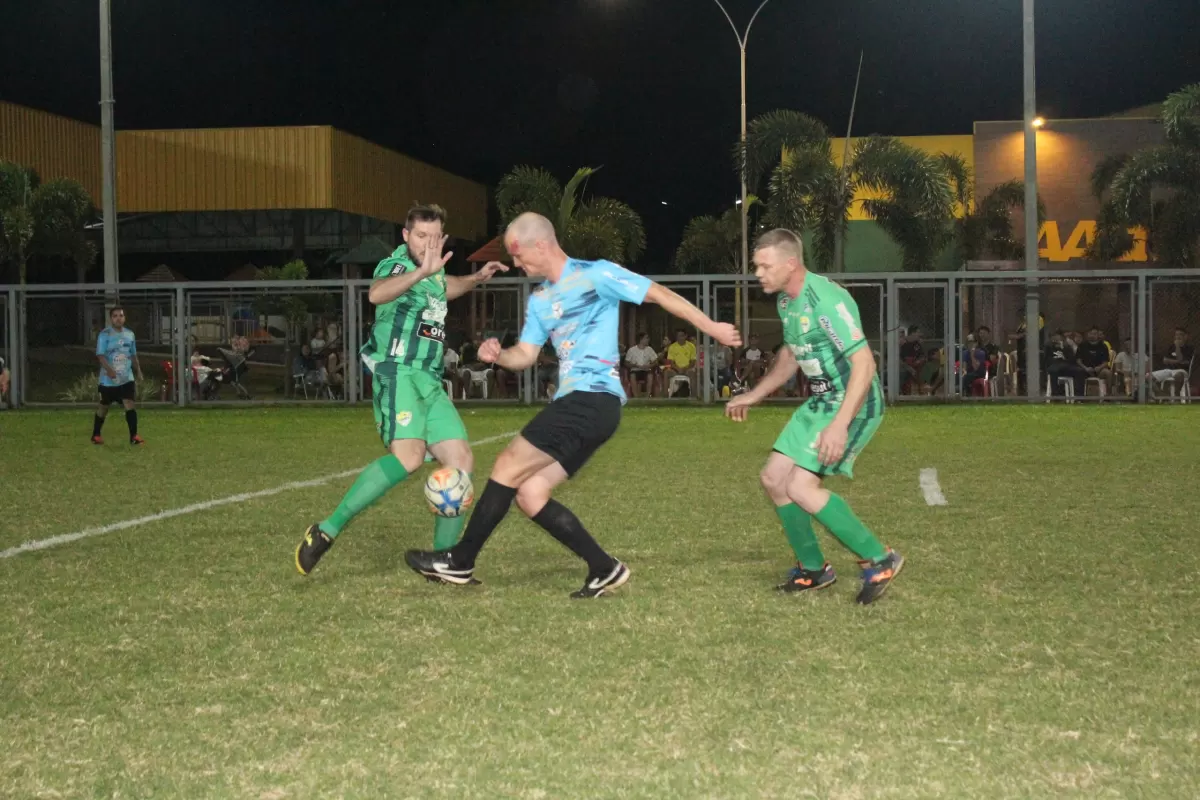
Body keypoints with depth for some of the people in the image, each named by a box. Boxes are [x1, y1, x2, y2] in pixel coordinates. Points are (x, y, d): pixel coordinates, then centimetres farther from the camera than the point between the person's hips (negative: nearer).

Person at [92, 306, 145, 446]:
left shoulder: (130, 334, 7)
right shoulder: (105, 334, -11)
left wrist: (139, 371, 13)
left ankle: (134, 436, -10)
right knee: (104, 407, 10)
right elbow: (100, 355, -18)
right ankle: (96, 435, 26)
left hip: (127, 378, 3)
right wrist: (109, 370, -32)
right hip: (108, 380, -3)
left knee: (129, 405, -11)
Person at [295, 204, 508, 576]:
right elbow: (376, 294, -35)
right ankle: (327, 531, -25)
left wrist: (476, 278, 34)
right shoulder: (396, 265, -8)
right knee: (408, 457, -29)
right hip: (397, 374, -9)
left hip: (430, 383, 9)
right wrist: (422, 271, -48)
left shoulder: (435, 272, 18)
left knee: (461, 460, -2)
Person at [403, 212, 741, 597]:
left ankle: (461, 561, 4)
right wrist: (498, 355, -4)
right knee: (528, 494, 2)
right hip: (577, 404, 9)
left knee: (508, 467, -7)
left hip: (592, 399, -9)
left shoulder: (595, 275, -5)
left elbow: (660, 294, -2)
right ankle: (604, 568, 6)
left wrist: (712, 328, -1)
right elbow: (526, 355, 18)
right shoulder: (539, 299, 19)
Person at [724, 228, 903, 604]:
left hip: (854, 405, -10)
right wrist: (753, 397, 24)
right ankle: (813, 569, 21)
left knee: (801, 488, -17)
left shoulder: (826, 300, -24)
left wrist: (840, 425, -34)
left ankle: (879, 561, -6)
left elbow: (864, 364, -28)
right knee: (774, 478, 7)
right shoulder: (785, 300, 6)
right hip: (820, 402, 10)